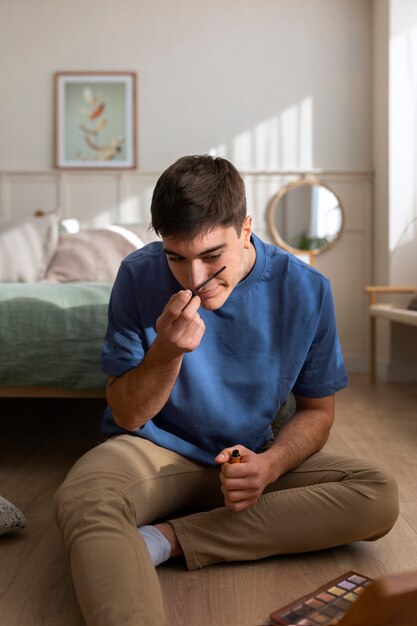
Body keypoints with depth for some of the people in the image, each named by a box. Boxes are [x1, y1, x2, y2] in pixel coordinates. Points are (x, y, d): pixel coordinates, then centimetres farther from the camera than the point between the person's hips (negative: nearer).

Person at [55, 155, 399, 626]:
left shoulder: (305, 289, -10)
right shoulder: (140, 276, -12)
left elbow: (316, 410, 1)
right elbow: (127, 417, -8)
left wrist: (269, 465, -20)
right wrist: (166, 352, -28)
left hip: (253, 455, 3)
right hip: (157, 449, -2)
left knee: (379, 497, -21)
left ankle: (168, 538, -22)